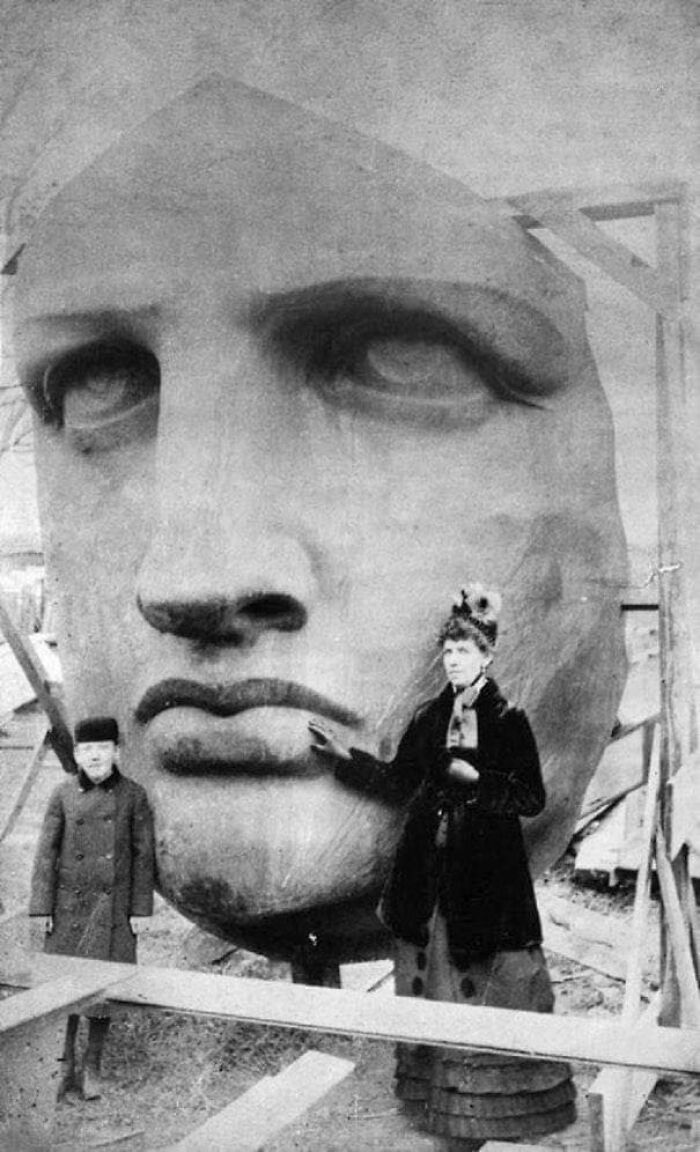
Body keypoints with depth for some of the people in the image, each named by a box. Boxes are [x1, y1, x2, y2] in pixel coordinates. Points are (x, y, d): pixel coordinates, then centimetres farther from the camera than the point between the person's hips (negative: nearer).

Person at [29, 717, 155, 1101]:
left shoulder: (133, 795, -4)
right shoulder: (63, 795, -1)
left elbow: (143, 854, -1)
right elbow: (46, 852, 0)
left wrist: (141, 909, -3)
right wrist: (42, 908, -4)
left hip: (112, 907, -1)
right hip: (69, 905, 1)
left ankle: (93, 1066, 18)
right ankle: (66, 1066, 20)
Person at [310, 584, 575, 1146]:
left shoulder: (509, 720, -6)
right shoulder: (430, 717, 8)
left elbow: (533, 798, -7)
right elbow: (398, 779, 15)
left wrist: (476, 778, -17)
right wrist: (345, 755, 10)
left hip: (488, 870, -5)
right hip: (432, 868, 5)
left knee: (490, 984, 0)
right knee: (435, 977, 9)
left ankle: (499, 1106, 12)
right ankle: (440, 1092, 20)